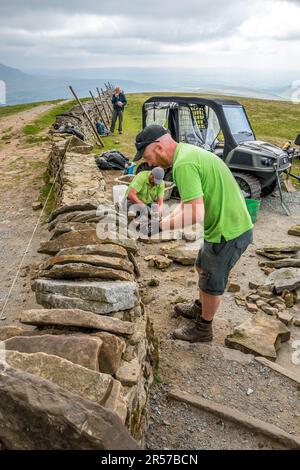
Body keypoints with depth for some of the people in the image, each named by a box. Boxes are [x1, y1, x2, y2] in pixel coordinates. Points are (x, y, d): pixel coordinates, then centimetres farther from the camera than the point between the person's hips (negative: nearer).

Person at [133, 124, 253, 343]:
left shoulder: (183, 164, -25)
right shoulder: (187, 151, 7)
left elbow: (195, 215, -30)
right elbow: (192, 201, 11)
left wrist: (160, 226, -21)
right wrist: (164, 217, 1)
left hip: (228, 231, -9)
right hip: (234, 224, 9)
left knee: (211, 282, 10)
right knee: (203, 268, 26)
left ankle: (203, 329, 32)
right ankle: (200, 308, 49)